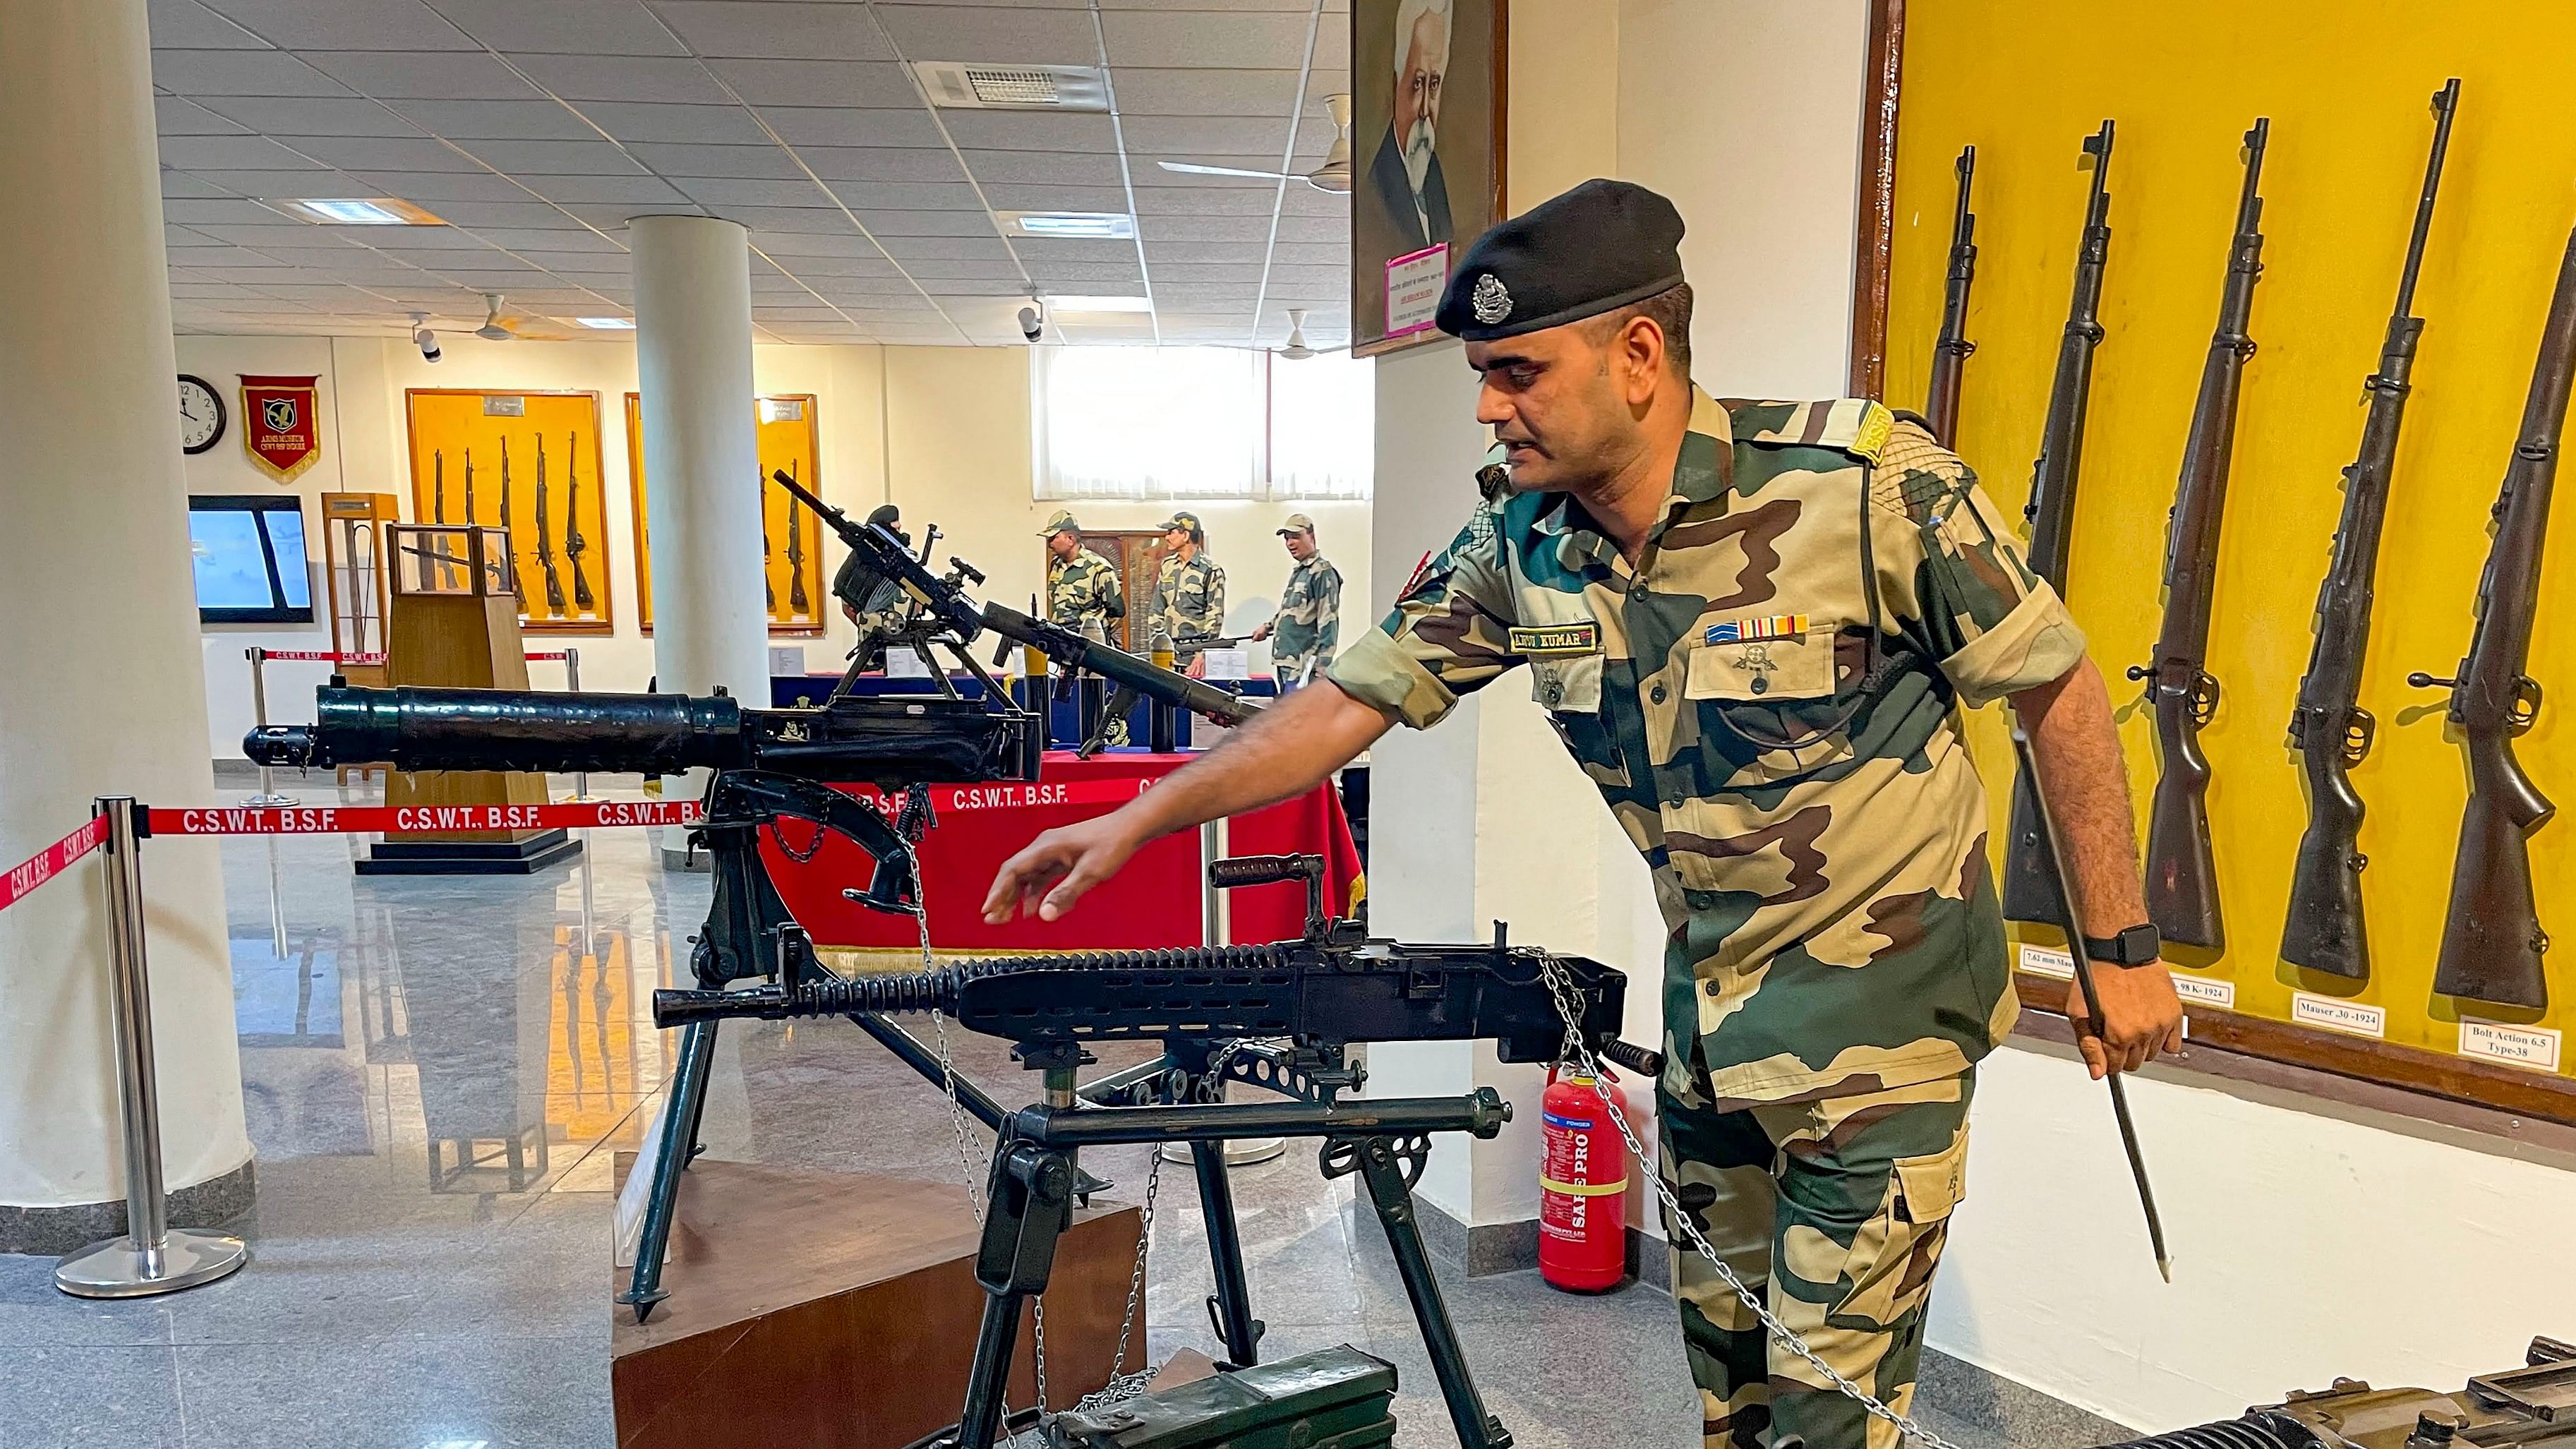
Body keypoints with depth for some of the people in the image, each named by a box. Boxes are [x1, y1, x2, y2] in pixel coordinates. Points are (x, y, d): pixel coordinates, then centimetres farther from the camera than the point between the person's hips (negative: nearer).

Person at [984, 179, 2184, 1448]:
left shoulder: (1871, 483, -21)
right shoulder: (1521, 547, -6)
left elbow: (2058, 690, -11)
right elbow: (1353, 700, -1)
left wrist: (2122, 949, -7)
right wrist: (1142, 816, -5)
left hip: (1881, 1005, -5)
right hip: (1707, 1000, 5)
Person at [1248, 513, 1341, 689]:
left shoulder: (1322, 572, -11)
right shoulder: (1297, 571, 18)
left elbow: (1328, 621, -16)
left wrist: (1322, 666, -19)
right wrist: (1268, 627, 28)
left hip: (1303, 667, -9)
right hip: (1285, 662, 9)